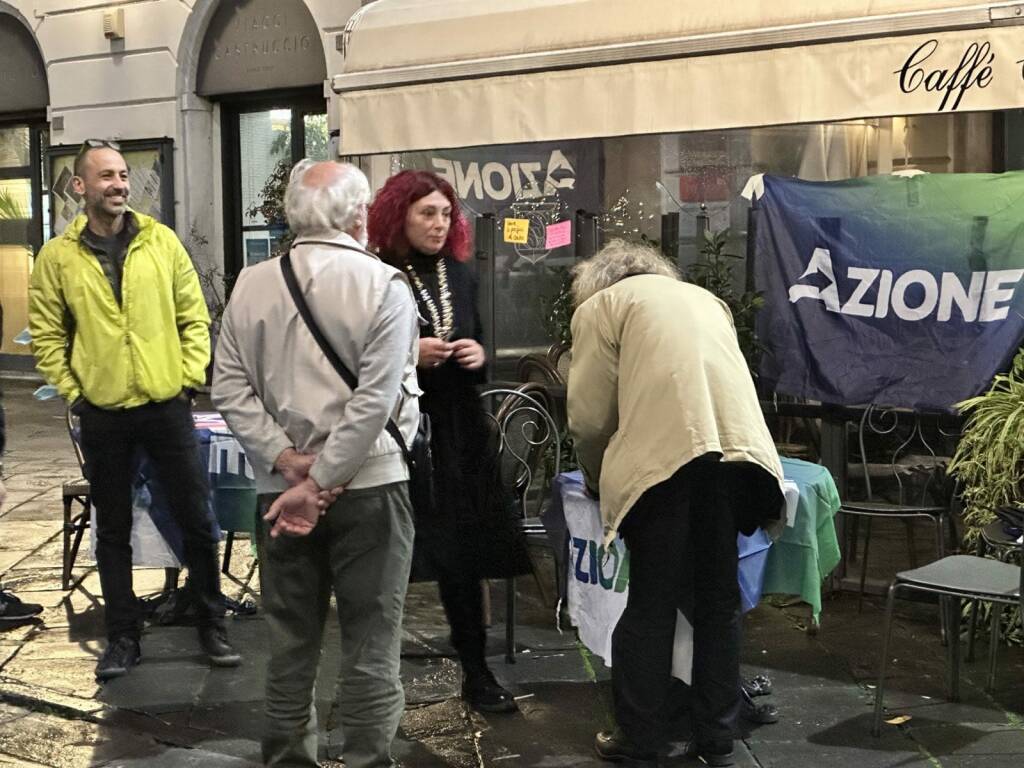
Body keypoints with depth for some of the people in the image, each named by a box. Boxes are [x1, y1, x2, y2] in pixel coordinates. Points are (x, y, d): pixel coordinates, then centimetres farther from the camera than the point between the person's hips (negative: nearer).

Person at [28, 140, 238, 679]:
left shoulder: (162, 241, 1)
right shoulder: (57, 257, -1)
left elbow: (195, 318, 4)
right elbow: (47, 336, 3)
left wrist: (190, 379, -3)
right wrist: (73, 392, -3)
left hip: (167, 406, 0)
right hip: (102, 414, 0)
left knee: (196, 519, 5)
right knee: (113, 529, 10)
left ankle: (212, 628, 20)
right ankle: (123, 637, 21)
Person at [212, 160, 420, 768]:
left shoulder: (251, 285, 3)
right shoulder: (384, 286, -9)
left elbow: (231, 388, -1)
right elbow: (375, 401, -16)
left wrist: (289, 462, -5)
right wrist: (322, 482, -13)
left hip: (282, 486, 4)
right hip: (368, 487, -4)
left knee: (292, 642, 14)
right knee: (370, 645, 5)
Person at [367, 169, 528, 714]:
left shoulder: (460, 276, 10)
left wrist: (478, 357, -3)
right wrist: (409, 355, -19)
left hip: (458, 432, 5)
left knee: (463, 557, 9)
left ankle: (476, 671, 19)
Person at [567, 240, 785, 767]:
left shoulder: (599, 305, 15)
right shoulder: (704, 298, 32)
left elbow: (589, 416, 8)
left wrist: (597, 479, 26)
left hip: (665, 454, -5)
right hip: (737, 446, 5)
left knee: (652, 604, 3)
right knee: (718, 599, 12)